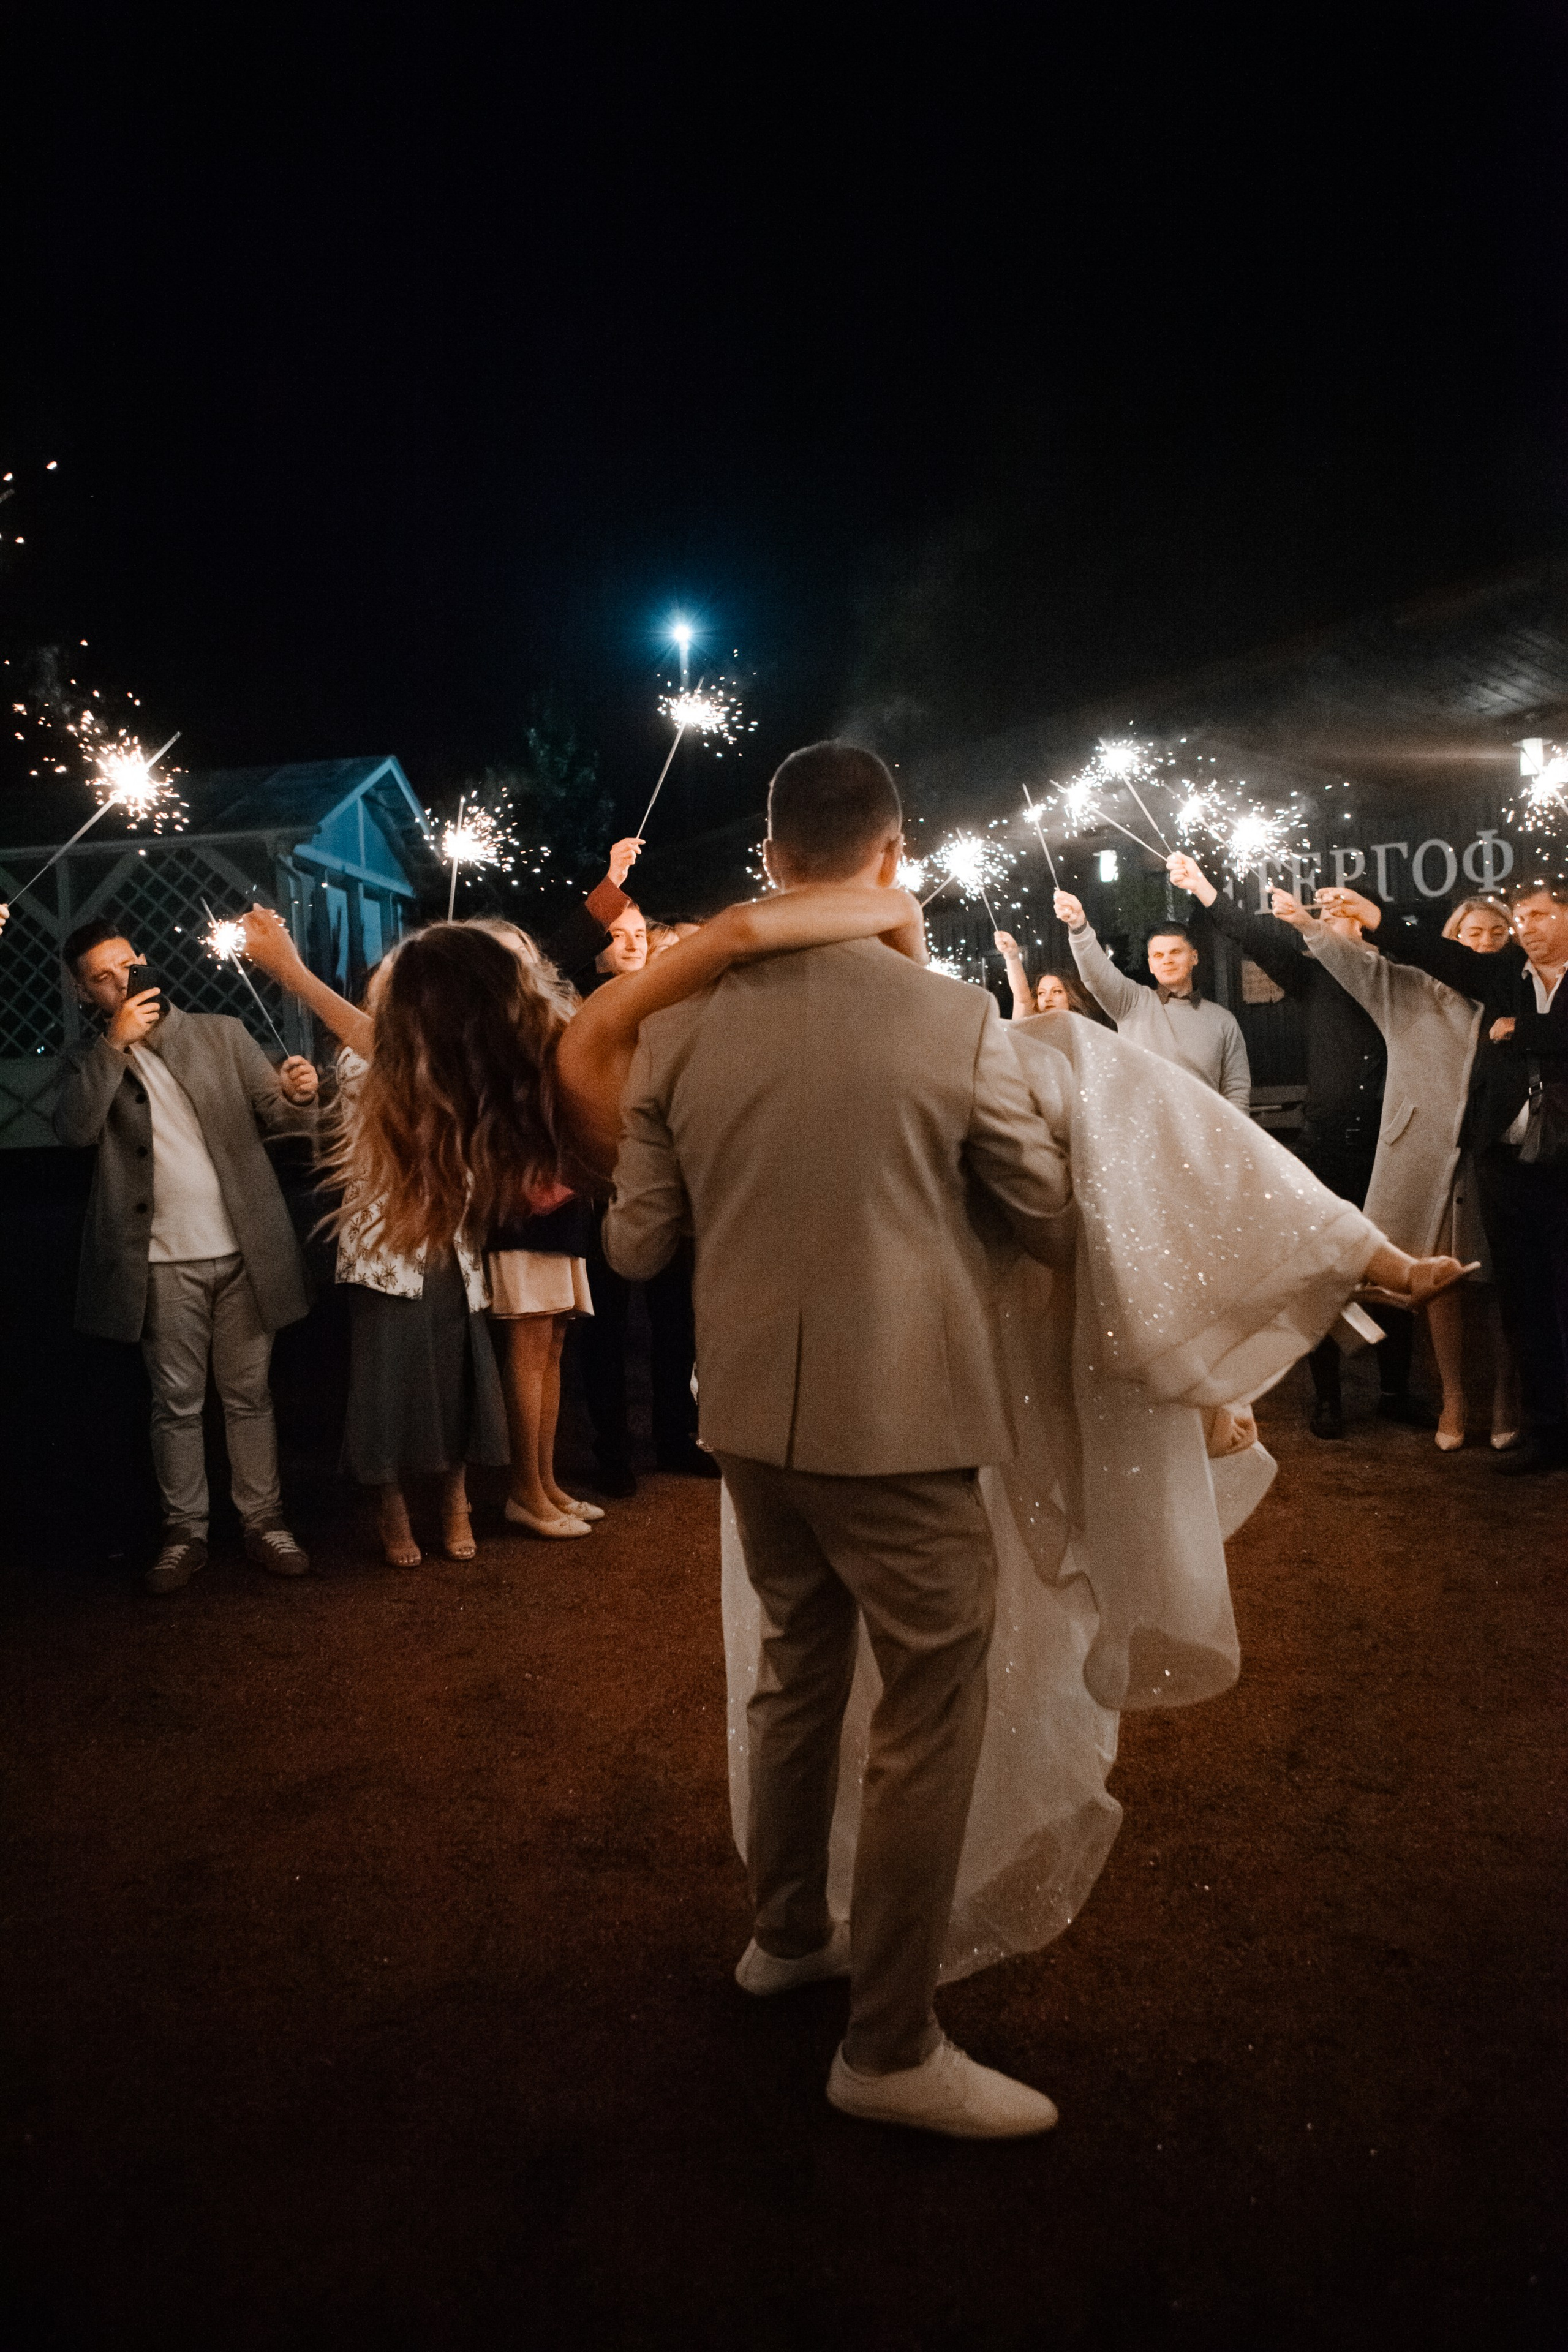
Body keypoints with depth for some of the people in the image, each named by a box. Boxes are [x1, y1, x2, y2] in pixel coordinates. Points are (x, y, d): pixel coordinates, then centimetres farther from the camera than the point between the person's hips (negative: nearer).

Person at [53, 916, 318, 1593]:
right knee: (176, 1403, 7)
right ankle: (184, 1532, 18)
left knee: (249, 1394, 9)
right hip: (162, 1262, 0)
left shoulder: (221, 1034, 7)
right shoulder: (90, 1061, 7)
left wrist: (295, 1098, -22)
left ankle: (263, 1522, 19)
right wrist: (115, 1043, -18)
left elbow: (271, 1114, 2)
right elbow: (73, 1129, -12)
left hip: (242, 1250, 1)